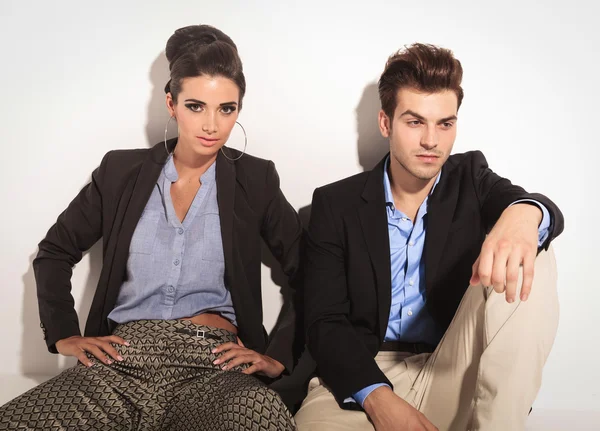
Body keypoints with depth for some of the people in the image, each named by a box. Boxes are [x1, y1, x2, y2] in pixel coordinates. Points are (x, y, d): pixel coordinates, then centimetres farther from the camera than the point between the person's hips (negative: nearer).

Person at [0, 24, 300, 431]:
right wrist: (63, 335, 8)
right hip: (123, 359, 2)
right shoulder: (122, 171, 11)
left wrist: (280, 355, -1)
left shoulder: (255, 179, 7)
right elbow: (53, 252, 20)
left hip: (215, 365, -1)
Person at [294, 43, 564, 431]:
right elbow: (326, 322, -1)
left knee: (529, 261, -20)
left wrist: (523, 214, -40)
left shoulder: (471, 178, 8)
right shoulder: (336, 204, 4)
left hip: (456, 379, 3)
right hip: (364, 377, -2)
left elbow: (547, 215, -12)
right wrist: (377, 398, -20)